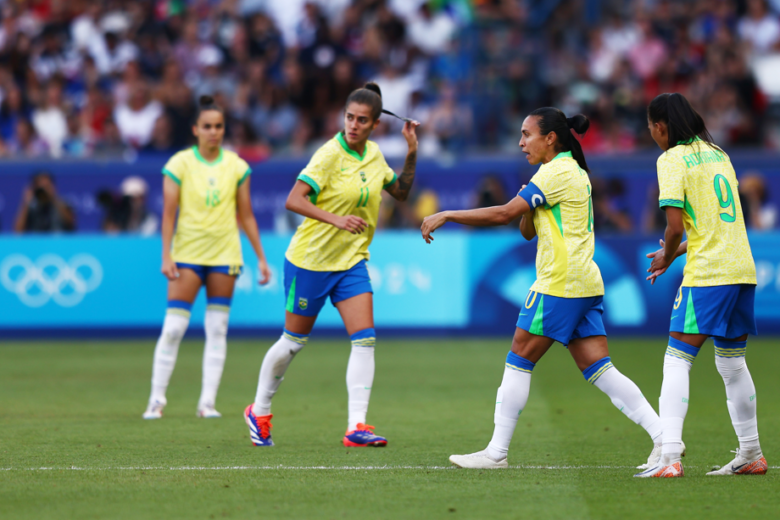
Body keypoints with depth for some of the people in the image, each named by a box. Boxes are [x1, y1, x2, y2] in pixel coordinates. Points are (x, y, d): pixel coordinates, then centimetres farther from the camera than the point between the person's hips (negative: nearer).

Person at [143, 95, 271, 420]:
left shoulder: (236, 166, 5)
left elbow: (246, 216, 10)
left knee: (217, 329, 1)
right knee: (173, 327, -8)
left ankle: (208, 401, 4)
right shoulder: (180, 164, -2)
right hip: (188, 253, -2)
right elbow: (169, 213, -3)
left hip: (224, 253, 3)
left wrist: (261, 257, 8)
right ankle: (157, 399, -1)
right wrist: (166, 255, -12)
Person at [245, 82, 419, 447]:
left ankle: (356, 427, -13)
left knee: (365, 340, -10)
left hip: (351, 261, 5)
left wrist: (412, 153, 3)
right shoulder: (330, 154, -19)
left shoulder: (374, 155, 2)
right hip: (310, 260, -5)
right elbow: (294, 200, -26)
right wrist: (336, 219, -38)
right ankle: (259, 412, 28)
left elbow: (400, 192, 18)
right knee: (293, 341, 8)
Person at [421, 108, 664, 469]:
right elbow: (527, 231, 22)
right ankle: (663, 435, -3)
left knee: (519, 361, -3)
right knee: (598, 371, 5)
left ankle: (496, 452, 0)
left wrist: (446, 216, -11)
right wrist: (530, 205, 1)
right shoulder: (573, 172, 20)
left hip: (560, 283, -9)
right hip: (585, 285, 9)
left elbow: (503, 214, -16)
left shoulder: (556, 172, -10)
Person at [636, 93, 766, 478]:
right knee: (732, 364, 18)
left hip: (707, 274, -7)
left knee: (677, 361, -6)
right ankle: (751, 455, 23)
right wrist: (680, 250, 23)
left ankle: (670, 457, -17)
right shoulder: (716, 153, 16)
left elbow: (675, 225, -15)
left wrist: (666, 258, 4)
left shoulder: (672, 159, -7)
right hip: (742, 269, 7)